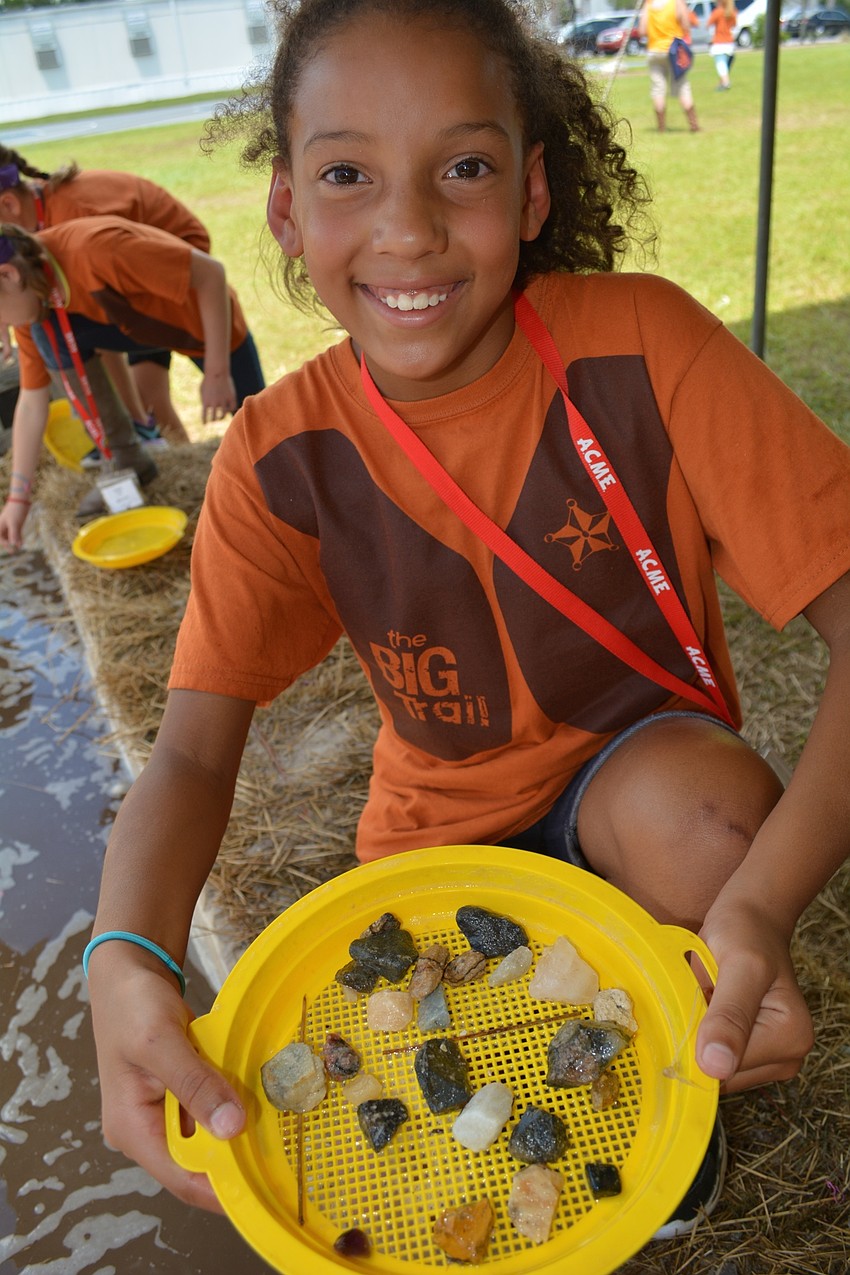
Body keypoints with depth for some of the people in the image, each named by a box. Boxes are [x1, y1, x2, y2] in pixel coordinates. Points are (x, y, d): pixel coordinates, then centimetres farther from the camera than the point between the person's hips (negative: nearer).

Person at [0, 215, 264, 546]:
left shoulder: (94, 248, -39)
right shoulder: (33, 297, -15)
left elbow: (211, 273, -34)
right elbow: (31, 401, -9)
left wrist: (217, 372, -29)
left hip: (214, 323, -5)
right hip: (142, 327, 5)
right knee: (50, 336, -19)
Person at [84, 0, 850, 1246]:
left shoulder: (640, 343, -21)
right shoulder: (282, 455, -15)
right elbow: (194, 750, -17)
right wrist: (128, 961, -37)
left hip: (640, 773, 0)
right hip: (443, 818, 2)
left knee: (703, 819, -34)